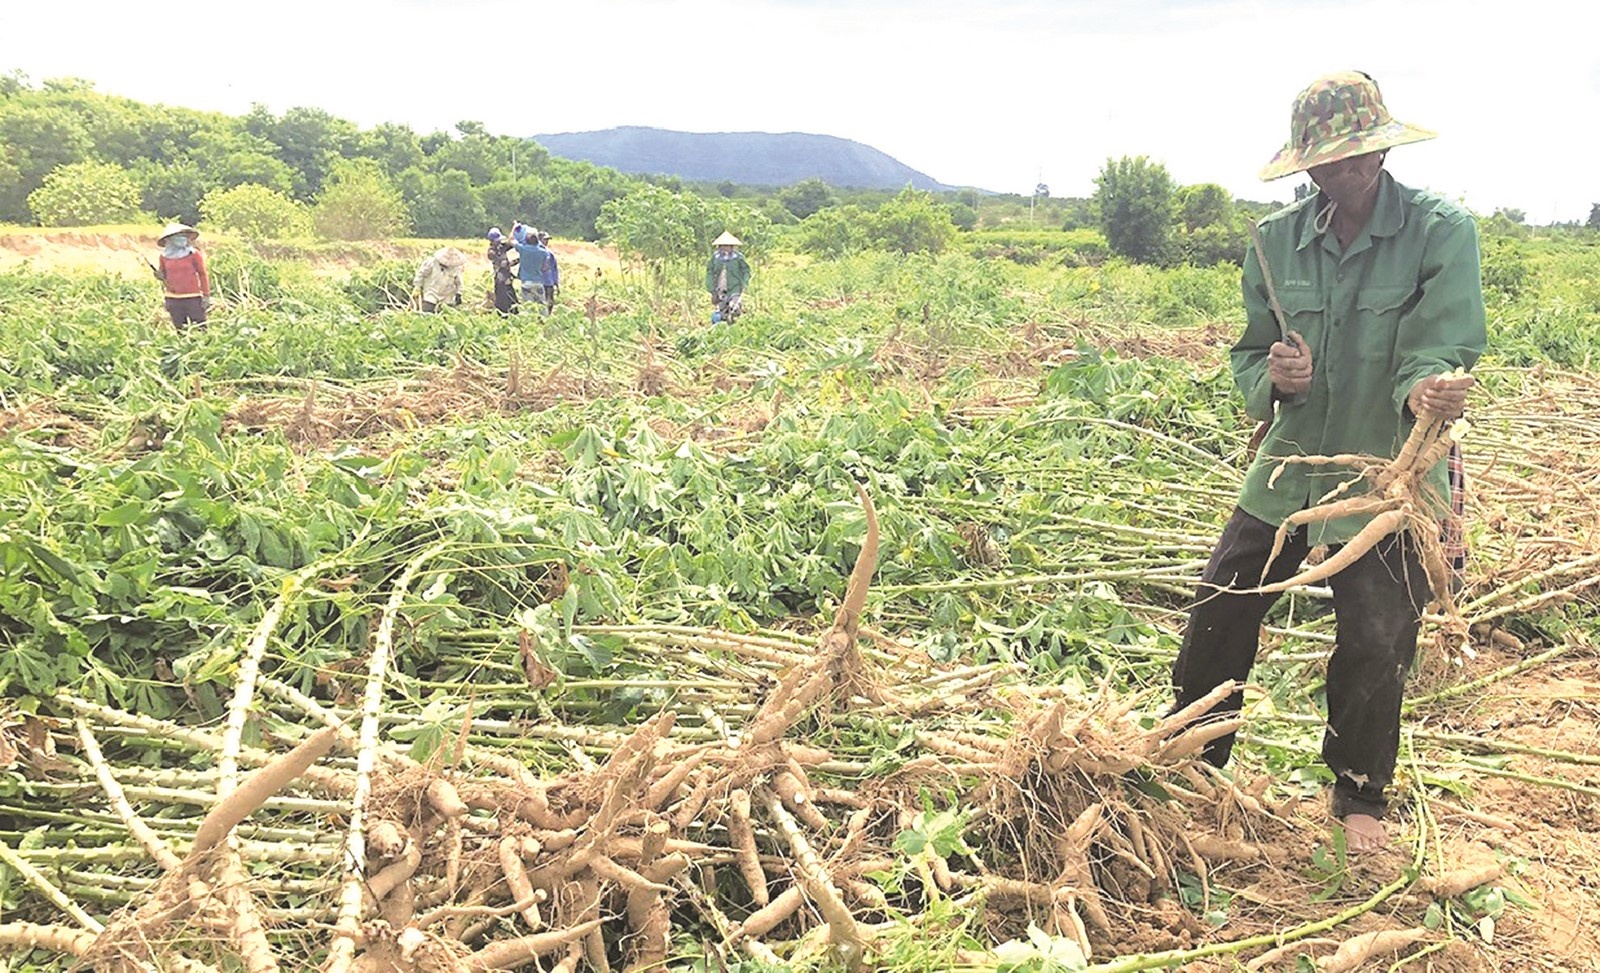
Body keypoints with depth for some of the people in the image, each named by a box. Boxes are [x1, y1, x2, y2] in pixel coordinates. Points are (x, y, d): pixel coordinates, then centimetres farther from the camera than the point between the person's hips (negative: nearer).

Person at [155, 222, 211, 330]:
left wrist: (206, 296, -3)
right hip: (173, 299, 3)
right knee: (180, 330, 8)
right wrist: (160, 276, -5)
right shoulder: (164, 256, 6)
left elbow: (203, 274, 0)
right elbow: (164, 273, 20)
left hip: (193, 298, -3)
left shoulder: (194, 254, -3)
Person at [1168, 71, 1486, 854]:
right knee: (1219, 611, 6)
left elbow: (1440, 348, -22)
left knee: (1376, 649, 4)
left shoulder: (1442, 233, -11)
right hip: (1288, 471, 4)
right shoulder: (1278, 240, 0)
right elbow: (1249, 356, 3)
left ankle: (1361, 797, 30)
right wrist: (1273, 379, -21)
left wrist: (1426, 389, -46)